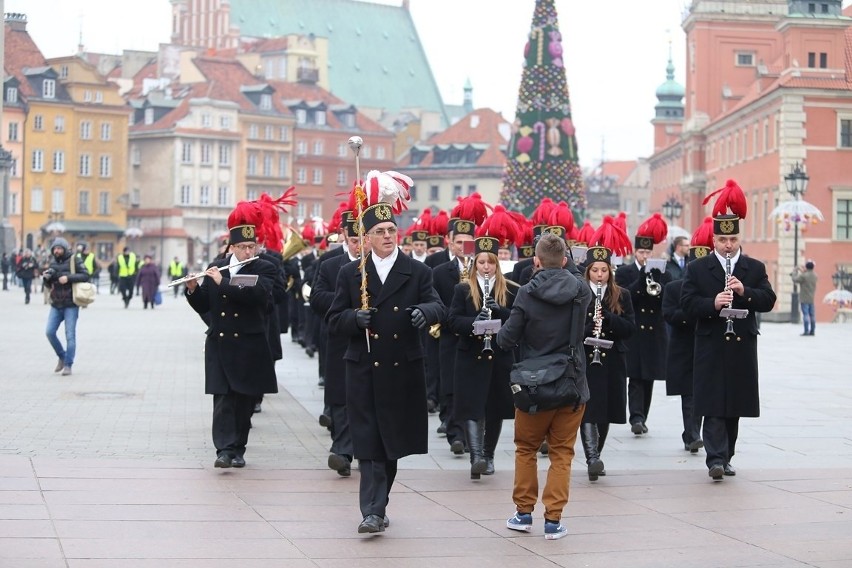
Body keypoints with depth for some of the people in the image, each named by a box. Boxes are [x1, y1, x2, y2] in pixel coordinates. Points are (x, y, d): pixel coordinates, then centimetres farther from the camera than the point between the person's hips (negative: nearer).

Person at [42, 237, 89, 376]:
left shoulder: (74, 260, -4)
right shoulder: (53, 263, 11)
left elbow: (85, 276, -12)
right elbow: (48, 285, 16)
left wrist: (69, 278, -22)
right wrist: (46, 278, -6)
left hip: (70, 305, -5)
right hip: (56, 305, 5)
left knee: (70, 335, -5)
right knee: (50, 332, -2)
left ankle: (68, 365, 1)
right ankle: (62, 357, 18)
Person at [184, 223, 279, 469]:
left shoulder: (265, 269, -1)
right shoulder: (214, 268, 8)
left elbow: (259, 294, -21)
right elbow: (203, 306, 9)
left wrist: (223, 282, -23)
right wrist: (193, 289, -11)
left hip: (249, 345, -1)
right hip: (219, 345, 1)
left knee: (244, 400, 4)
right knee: (223, 399, -7)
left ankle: (238, 449, 15)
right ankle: (225, 450, -11)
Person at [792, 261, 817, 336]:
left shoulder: (804, 276, -16)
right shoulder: (815, 275, 7)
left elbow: (795, 279, -5)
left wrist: (796, 271, 7)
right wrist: (802, 272, 28)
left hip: (804, 299, -7)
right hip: (811, 299, 7)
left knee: (805, 315, -9)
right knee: (812, 315, 8)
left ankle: (806, 331, -13)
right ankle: (812, 331, 10)